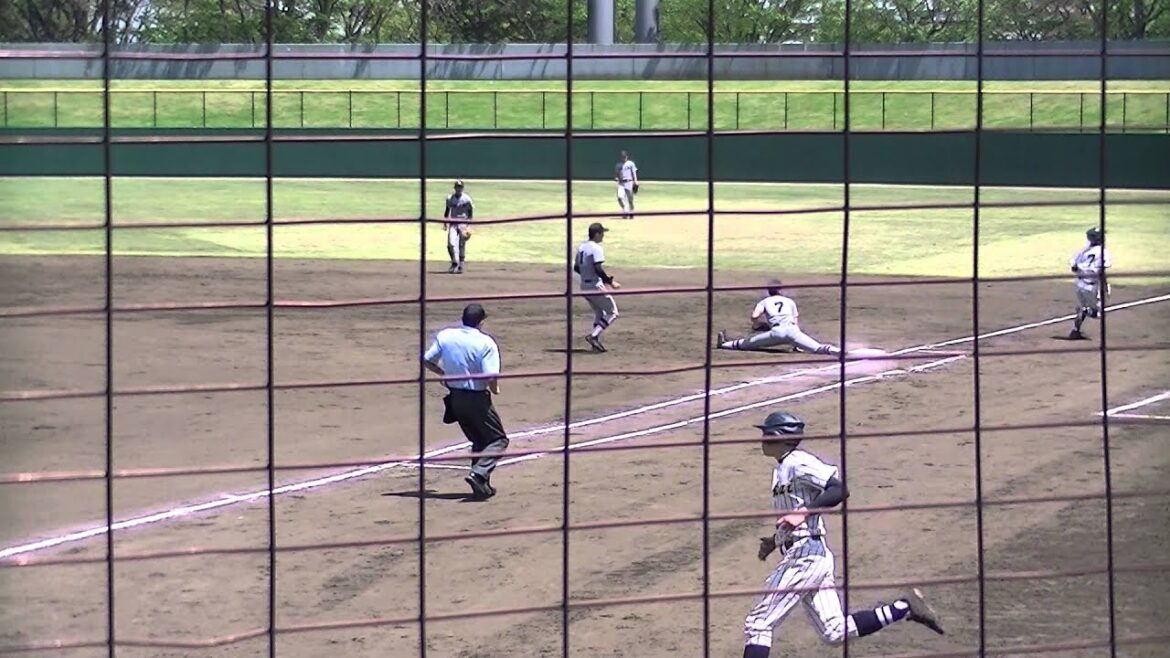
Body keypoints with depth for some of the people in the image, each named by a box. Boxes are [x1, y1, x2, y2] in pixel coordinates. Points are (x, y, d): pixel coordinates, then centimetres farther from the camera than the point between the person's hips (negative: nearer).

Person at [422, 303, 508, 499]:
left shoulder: (444, 336, -2)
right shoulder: (486, 343, -16)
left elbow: (427, 361, 3)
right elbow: (491, 377, -22)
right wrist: (495, 389, 0)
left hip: (455, 398, 6)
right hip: (477, 399, -6)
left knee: (479, 441, 22)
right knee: (498, 440, 6)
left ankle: (482, 485, 18)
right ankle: (478, 474, -16)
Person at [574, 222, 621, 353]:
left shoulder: (581, 247, 10)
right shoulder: (596, 248, -16)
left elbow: (576, 267, 15)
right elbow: (598, 269, -24)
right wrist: (610, 282, -18)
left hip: (584, 286, 9)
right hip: (596, 286, -9)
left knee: (599, 312, 22)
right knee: (612, 312, 2)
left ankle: (596, 342, 15)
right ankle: (594, 336, -9)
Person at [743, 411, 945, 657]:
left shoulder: (798, 462, -10)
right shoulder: (782, 468, 19)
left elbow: (840, 489, -22)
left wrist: (804, 512, -30)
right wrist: (775, 540, 20)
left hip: (805, 555, -10)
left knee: (758, 624, -9)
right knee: (835, 631, 9)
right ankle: (905, 607, 10)